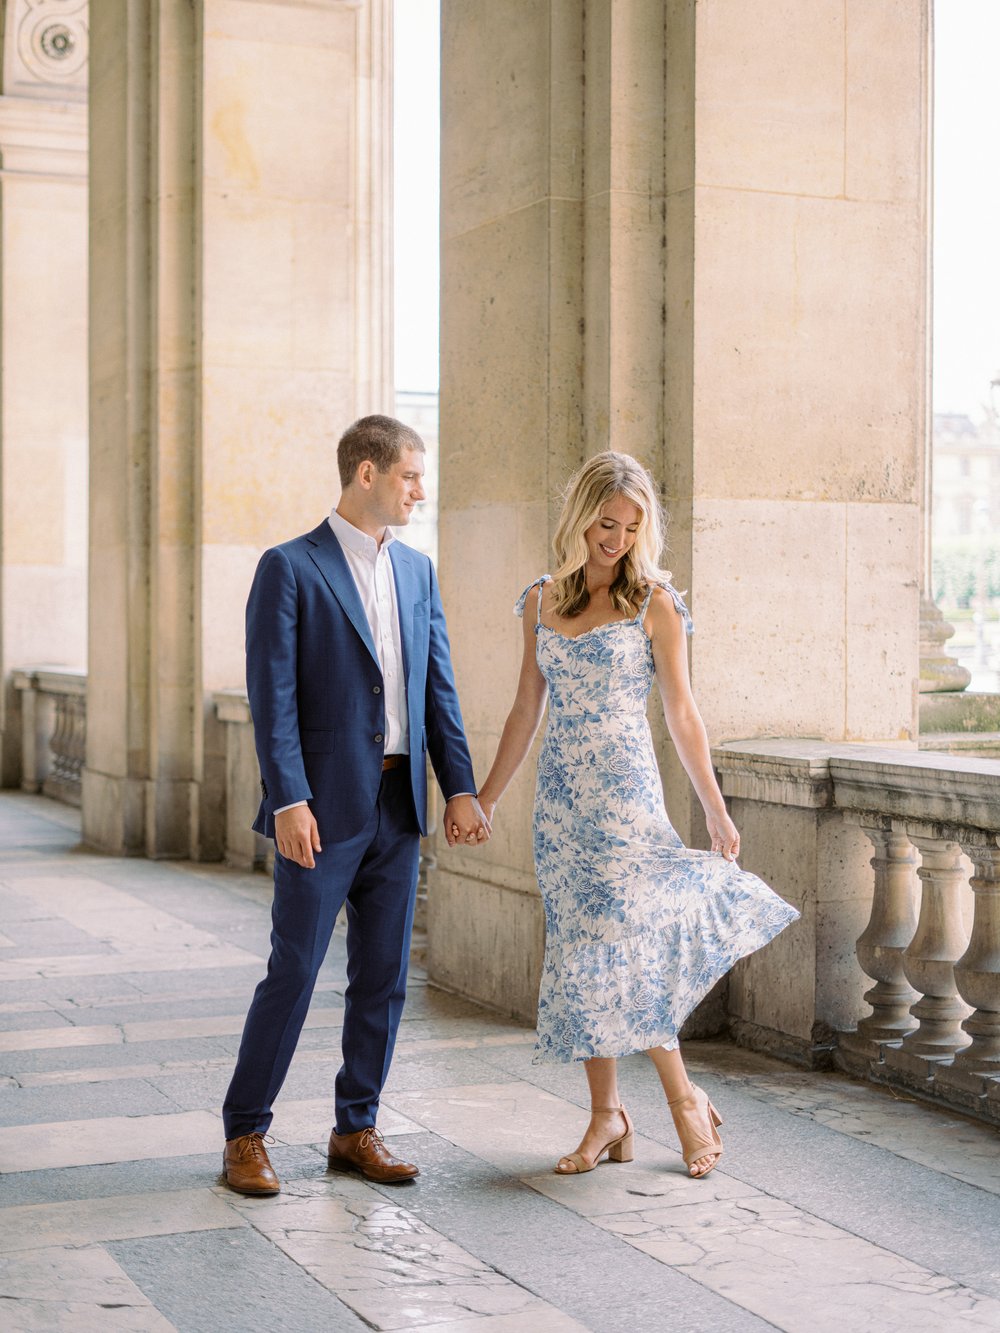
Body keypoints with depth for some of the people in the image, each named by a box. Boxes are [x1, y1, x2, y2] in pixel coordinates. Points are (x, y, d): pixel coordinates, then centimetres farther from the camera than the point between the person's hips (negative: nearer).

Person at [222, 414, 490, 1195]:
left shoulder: (417, 571, 13)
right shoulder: (290, 568, -6)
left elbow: (439, 686, 11)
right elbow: (272, 695, -11)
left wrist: (461, 788, 3)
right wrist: (288, 801, -18)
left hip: (399, 806, 6)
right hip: (323, 808, -6)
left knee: (384, 976, 9)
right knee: (294, 972, -1)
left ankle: (356, 1130, 22)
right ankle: (246, 1136, 12)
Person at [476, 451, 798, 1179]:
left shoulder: (654, 603, -3)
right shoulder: (541, 601, 9)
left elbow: (681, 712, 0)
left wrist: (717, 811, 0)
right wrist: (486, 797, 15)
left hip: (625, 792, -4)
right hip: (560, 796, 5)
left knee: (618, 943, -9)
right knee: (579, 950, 5)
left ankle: (685, 1098, 9)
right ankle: (607, 1116, 14)